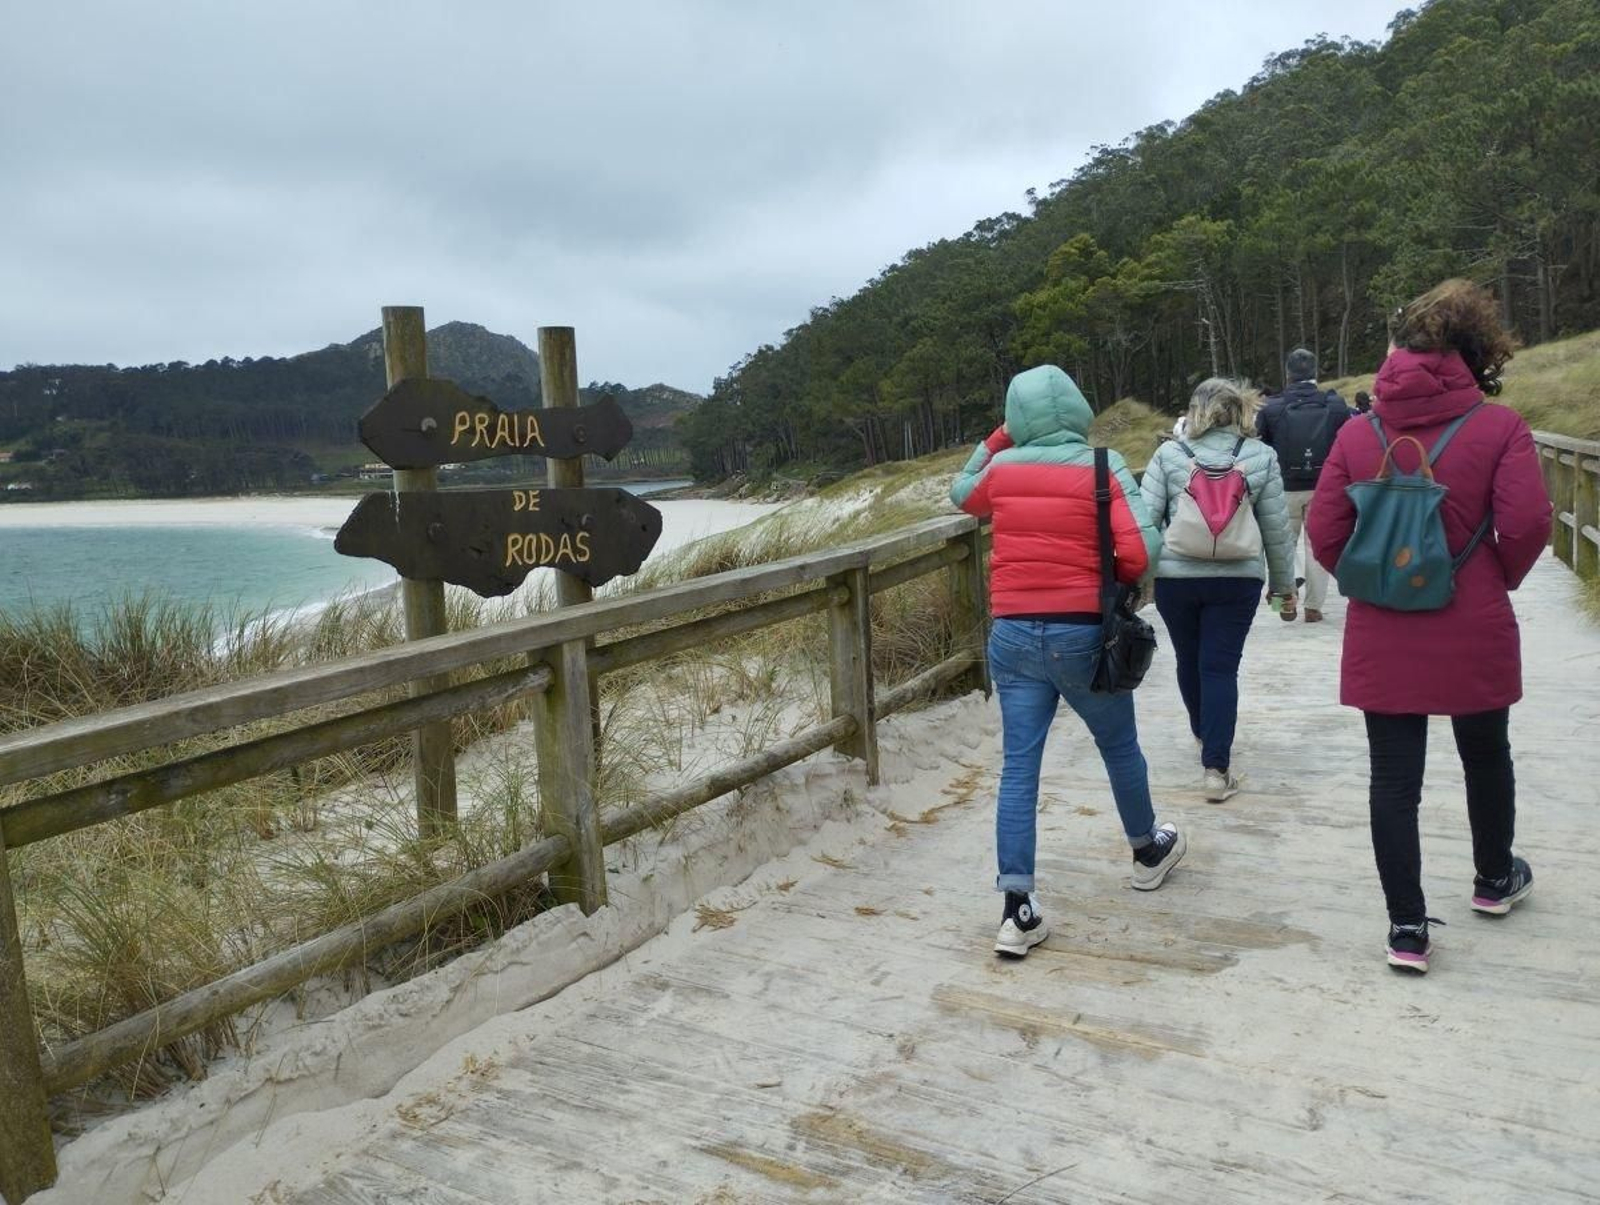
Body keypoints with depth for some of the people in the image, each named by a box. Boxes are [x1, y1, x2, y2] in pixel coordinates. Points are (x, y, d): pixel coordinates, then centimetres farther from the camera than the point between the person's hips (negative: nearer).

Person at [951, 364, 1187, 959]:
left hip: (1013, 635, 2)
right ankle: (1148, 850, 44)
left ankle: (1018, 910, 0)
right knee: (1120, 748, 20)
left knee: (1019, 768, 3)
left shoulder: (1001, 470, 2)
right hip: (1082, 634, -2)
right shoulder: (1102, 467, -7)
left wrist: (998, 438, 21)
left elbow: (962, 495, 25)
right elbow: (1141, 553, -15)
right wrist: (1109, 577, 6)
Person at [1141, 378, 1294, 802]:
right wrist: (1283, 580, 14)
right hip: (1236, 578, 0)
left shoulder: (1169, 454, -4)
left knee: (1188, 660, 19)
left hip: (1175, 576, 0)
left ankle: (1203, 732, 43)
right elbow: (1275, 527, 2)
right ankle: (1216, 767, -2)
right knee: (1221, 667, 3)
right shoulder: (1261, 456, 0)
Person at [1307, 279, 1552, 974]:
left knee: (1393, 777, 7)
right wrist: (1503, 579, 6)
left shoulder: (1359, 433, -2)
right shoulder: (1498, 427, -7)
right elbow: (1527, 524, -14)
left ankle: (1407, 928, 9)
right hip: (1473, 632, 0)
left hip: (1382, 637, 0)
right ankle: (1495, 880, 45)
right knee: (1486, 754, 23)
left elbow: (1325, 534, -5)